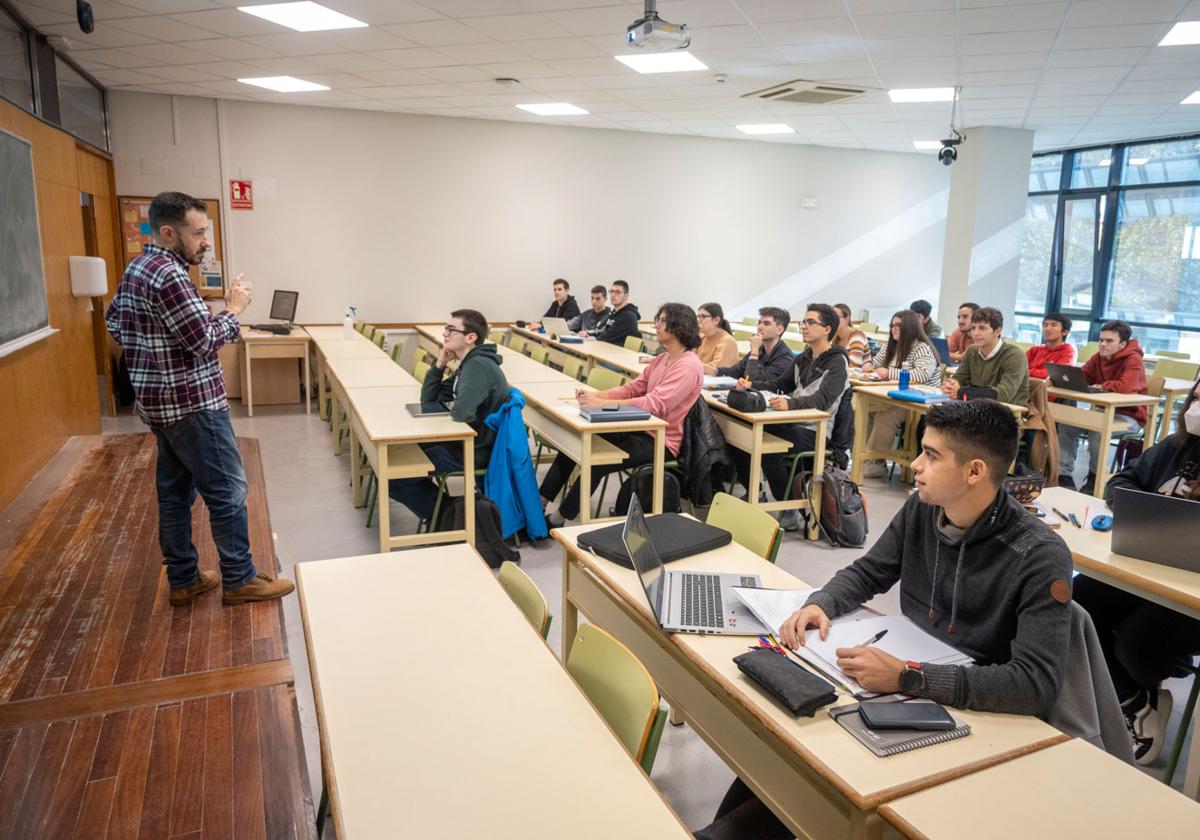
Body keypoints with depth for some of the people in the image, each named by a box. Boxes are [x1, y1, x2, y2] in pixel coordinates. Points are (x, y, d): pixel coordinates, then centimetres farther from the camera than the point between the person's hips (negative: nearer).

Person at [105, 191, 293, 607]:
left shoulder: (136, 268, 11)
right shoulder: (169, 276, -21)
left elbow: (113, 319, 21)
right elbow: (205, 340, -22)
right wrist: (234, 308, -9)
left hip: (160, 402, 10)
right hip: (192, 404, -10)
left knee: (174, 490, 14)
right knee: (228, 491, -1)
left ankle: (183, 580, 24)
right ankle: (239, 580, 10)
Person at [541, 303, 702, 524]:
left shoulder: (689, 366, -18)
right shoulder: (661, 359, 12)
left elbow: (655, 403, -29)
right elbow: (633, 388, 8)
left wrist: (601, 403, -32)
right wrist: (595, 394, -10)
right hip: (642, 429, 9)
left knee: (597, 462, -21)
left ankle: (559, 518, -3)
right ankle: (541, 501, 8)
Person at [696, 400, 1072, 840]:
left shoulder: (1041, 558, -22)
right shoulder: (921, 510, -3)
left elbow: (1038, 685, -28)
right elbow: (867, 573, 10)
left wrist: (908, 677, -35)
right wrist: (819, 604, -12)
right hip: (902, 683, 6)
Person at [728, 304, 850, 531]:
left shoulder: (837, 362, -9)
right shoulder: (803, 358, 18)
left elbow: (823, 399, -25)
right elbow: (782, 384, 25)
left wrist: (790, 404, -43)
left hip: (814, 430, -8)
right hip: (792, 422, 8)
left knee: (768, 452, -32)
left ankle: (791, 511, -14)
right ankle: (755, 494, 11)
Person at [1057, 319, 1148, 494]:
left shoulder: (1134, 360, -16)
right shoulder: (1099, 357, 5)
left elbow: (1126, 387, -33)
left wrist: (1102, 386, -16)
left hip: (1130, 416, -7)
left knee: (1097, 428, -33)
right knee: (1066, 424, -9)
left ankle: (1095, 478, -12)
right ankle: (1064, 475, -7)